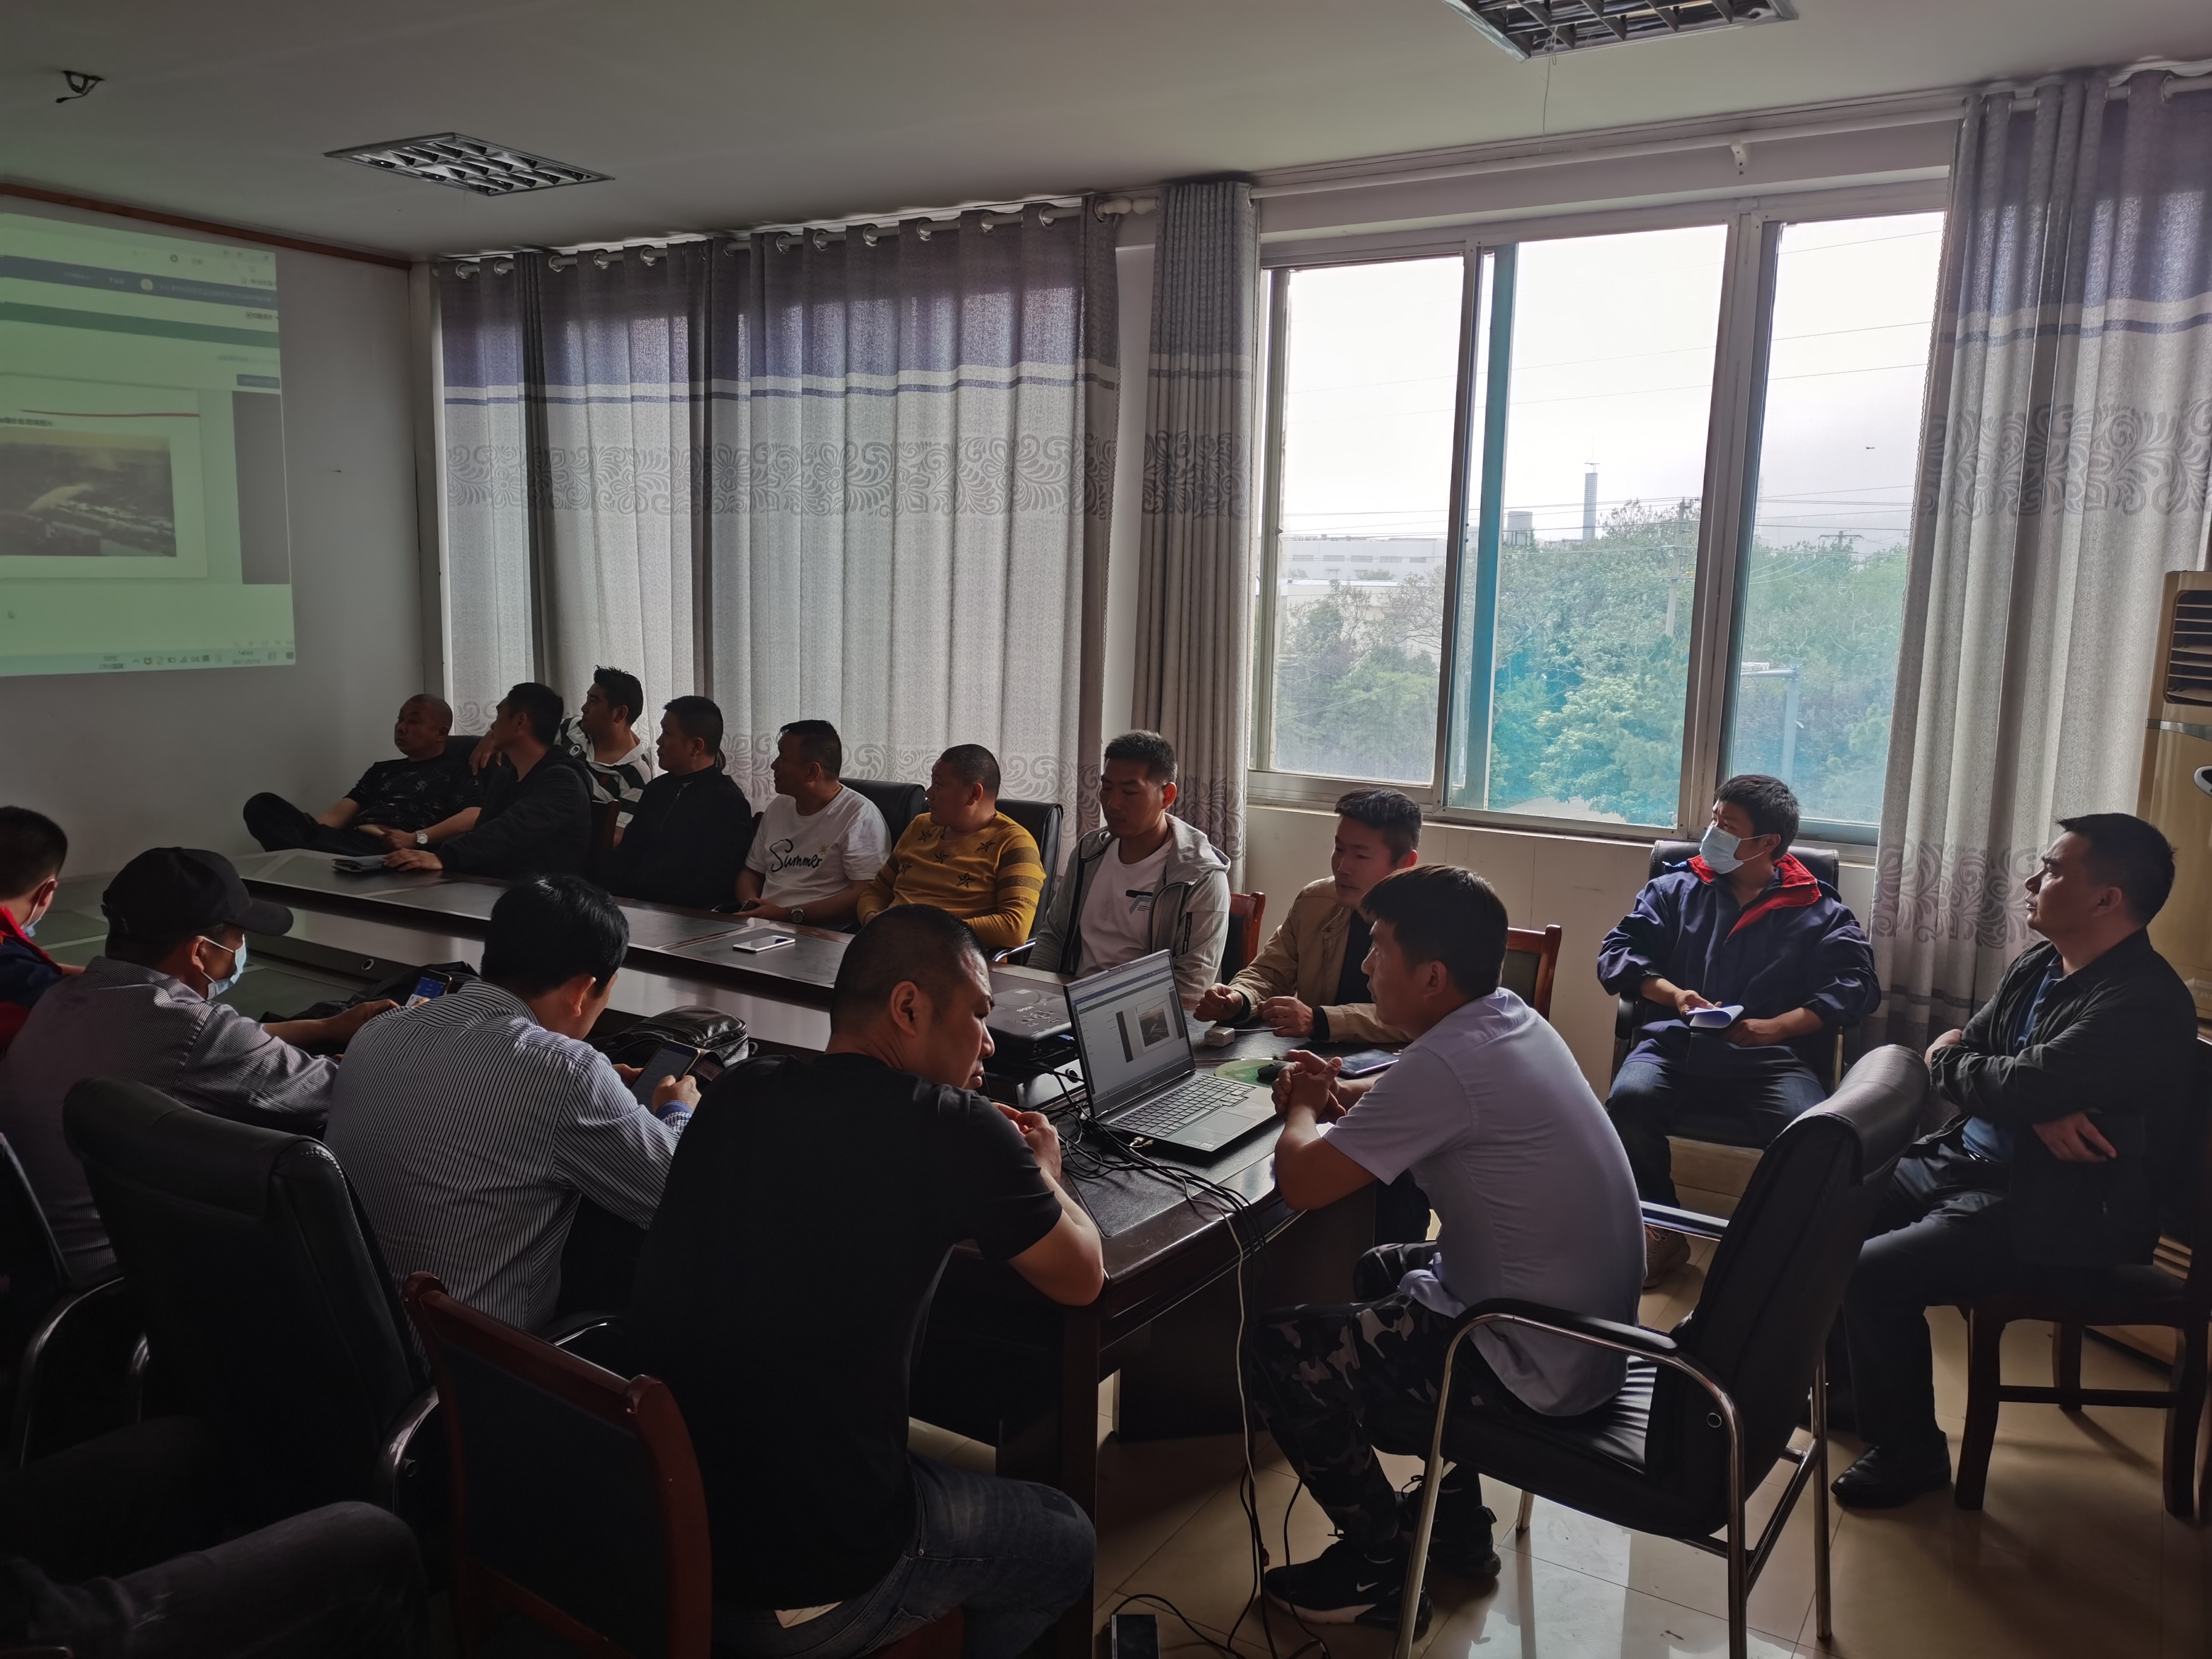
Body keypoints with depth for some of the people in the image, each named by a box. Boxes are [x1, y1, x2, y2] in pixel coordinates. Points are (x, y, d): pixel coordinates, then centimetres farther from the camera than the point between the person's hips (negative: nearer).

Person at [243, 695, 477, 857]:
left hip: (386, 851, -8)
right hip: (348, 841, 8)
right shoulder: (382, 770, 35)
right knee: (264, 805, -19)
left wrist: (417, 840, -21)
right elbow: (339, 814, 23)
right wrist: (313, 831, 0)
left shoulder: (458, 772, 13)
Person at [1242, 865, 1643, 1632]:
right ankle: (1455, 1519, 35)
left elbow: (1302, 1182, -23)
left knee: (1275, 1350, -5)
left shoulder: (1447, 1062, -27)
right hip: (1590, 1323, 10)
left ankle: (1382, 1565, 14)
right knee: (1382, 1272, 30)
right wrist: (1340, 1098, 3)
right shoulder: (1512, 1018, 1)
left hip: (1539, 1361, -9)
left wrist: (1303, 1112, -2)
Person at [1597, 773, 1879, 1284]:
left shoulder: (1819, 911, 13)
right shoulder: (1676, 889, 19)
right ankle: (1662, 1234, -9)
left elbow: (1856, 983, -1)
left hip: (1773, 1059, -1)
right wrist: (1673, 993, -8)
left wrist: (1774, 1027, -15)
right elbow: (1617, 953, 11)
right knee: (1629, 1100, -31)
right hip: (1677, 1046, 2)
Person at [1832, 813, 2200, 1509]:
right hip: (1966, 1162, 9)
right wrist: (2040, 1110, -16)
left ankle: (1910, 1450, 2)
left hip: (2053, 1213, -9)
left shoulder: (2143, 1006, -23)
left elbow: (2015, 1087, -29)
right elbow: (1955, 1056, 5)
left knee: (1872, 1273, -22)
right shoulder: (2037, 966, 7)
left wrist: (1948, 1062, -6)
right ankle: (1853, 1388, 24)